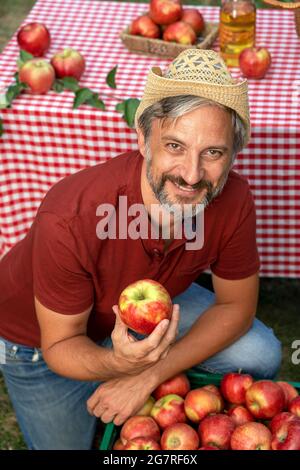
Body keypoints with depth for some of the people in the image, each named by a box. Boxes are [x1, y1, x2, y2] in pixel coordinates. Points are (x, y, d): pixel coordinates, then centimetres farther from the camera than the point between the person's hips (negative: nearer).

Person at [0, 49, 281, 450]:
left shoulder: (233, 200, -29)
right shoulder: (69, 220, -41)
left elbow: (235, 306, -13)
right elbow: (60, 346, -26)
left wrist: (149, 375, -22)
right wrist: (118, 363, -49)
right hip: (45, 337, -3)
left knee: (260, 357, -6)